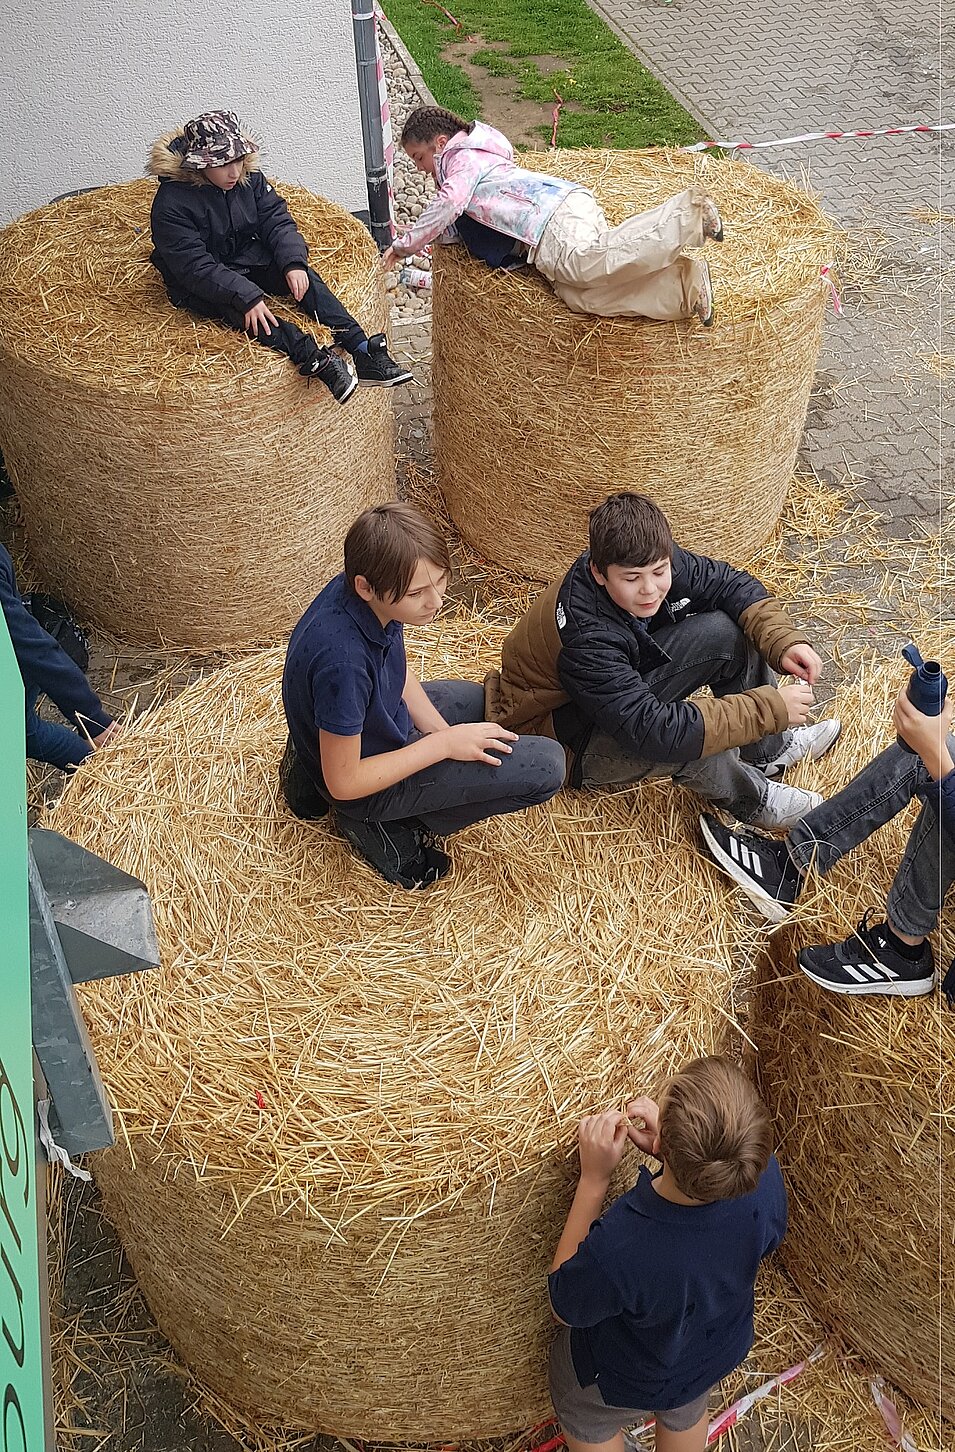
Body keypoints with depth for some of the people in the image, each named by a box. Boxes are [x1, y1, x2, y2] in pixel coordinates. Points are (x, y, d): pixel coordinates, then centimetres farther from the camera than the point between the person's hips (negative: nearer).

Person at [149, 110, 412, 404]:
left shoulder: (248, 177, -4)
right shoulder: (170, 204, -23)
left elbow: (276, 221, -5)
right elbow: (195, 266, -27)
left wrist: (294, 263, -25)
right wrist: (245, 296, -37)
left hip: (249, 260, 5)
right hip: (200, 287, -5)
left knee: (303, 277, -20)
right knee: (238, 306, -36)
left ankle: (362, 350, -31)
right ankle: (315, 360, -50)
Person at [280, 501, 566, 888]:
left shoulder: (367, 597, -15)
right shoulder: (342, 660, -39)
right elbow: (343, 783, -28)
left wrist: (443, 733, -6)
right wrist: (443, 744, -22)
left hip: (374, 726, 8)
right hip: (362, 782, -8)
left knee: (480, 699, 33)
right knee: (546, 766, -15)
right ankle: (393, 828, -2)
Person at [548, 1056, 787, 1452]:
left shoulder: (616, 1248, -50)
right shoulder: (766, 1178, -37)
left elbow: (564, 1308, -24)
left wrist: (593, 1179, -32)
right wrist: (673, 1147, -21)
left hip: (618, 1382, -4)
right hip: (715, 1358, 4)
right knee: (686, 1414, 38)